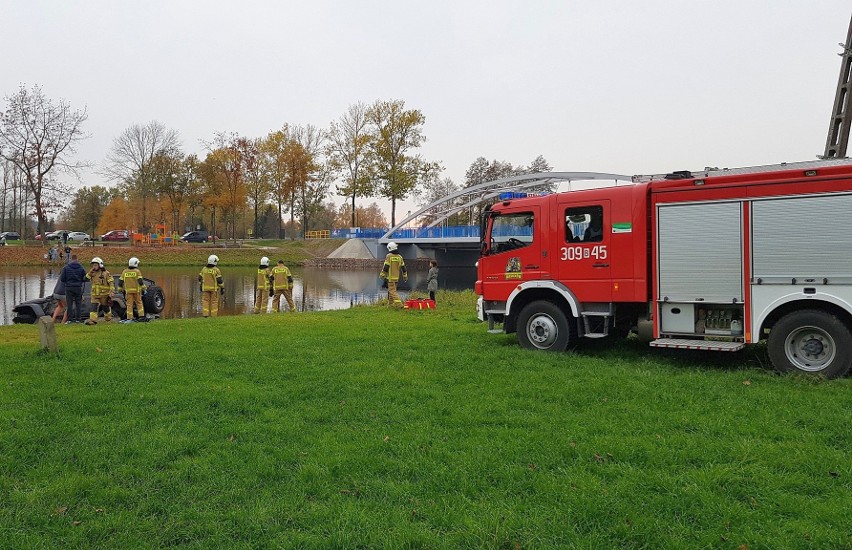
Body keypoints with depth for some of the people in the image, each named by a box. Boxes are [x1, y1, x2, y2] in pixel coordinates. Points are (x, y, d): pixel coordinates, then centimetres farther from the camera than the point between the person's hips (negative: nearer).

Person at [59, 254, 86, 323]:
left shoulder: (66, 267, -3)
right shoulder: (81, 267, 0)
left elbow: (62, 279, -3)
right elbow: (85, 278, 2)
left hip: (69, 288, -1)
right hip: (78, 287, 1)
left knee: (70, 304, 3)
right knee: (78, 304, 7)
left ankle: (70, 319, 2)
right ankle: (78, 319, 6)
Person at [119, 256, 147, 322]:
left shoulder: (124, 272, 7)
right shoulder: (137, 271, -4)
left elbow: (120, 281, 7)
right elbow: (140, 281, -10)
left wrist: (120, 289, 15)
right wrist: (143, 288, -5)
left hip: (128, 290, 2)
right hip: (136, 290, -2)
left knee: (129, 304, 3)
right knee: (139, 303, 8)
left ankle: (129, 317, 0)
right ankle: (141, 316, 3)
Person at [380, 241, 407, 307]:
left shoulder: (388, 256, -11)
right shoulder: (400, 257, 7)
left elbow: (385, 267, -13)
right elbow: (403, 267, 11)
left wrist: (382, 275, -4)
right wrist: (405, 276, 19)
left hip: (390, 277, -6)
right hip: (397, 277, 6)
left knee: (392, 291, -8)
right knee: (391, 289, 20)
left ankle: (398, 303, -20)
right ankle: (390, 303, 28)